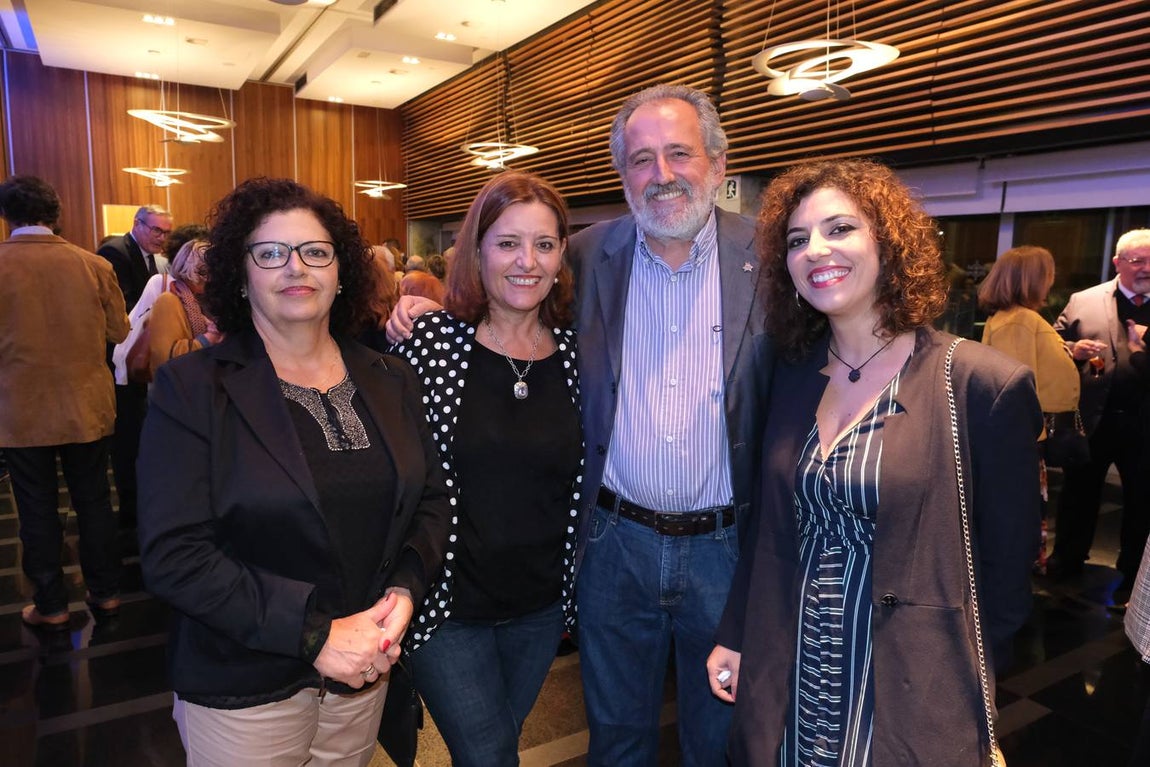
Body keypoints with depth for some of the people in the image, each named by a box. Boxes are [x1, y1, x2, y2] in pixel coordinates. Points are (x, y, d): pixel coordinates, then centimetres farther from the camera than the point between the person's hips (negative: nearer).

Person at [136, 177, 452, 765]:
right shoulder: (192, 387, -11)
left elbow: (433, 501, 5)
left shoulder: (391, 382, 1)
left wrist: (404, 590, -13)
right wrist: (314, 632, -21)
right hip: (242, 693, -3)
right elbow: (173, 555, -17)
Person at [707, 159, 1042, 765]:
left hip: (912, 696, -4)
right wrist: (733, 637, 7)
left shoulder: (983, 386, -15)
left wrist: (964, 685, 1)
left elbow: (1007, 567, -7)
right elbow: (769, 525, 7)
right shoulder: (794, 375, 1)